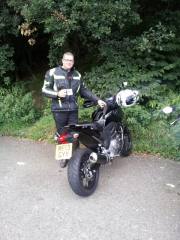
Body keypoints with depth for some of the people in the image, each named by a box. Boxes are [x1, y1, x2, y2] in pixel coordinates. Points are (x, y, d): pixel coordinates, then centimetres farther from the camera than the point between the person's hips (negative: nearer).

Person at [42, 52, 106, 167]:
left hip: (73, 110, 3)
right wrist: (57, 93, -19)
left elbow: (84, 90, 16)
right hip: (59, 110, -3)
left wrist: (97, 100, 8)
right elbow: (45, 89, -1)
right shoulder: (52, 72, -2)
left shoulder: (77, 74, 12)